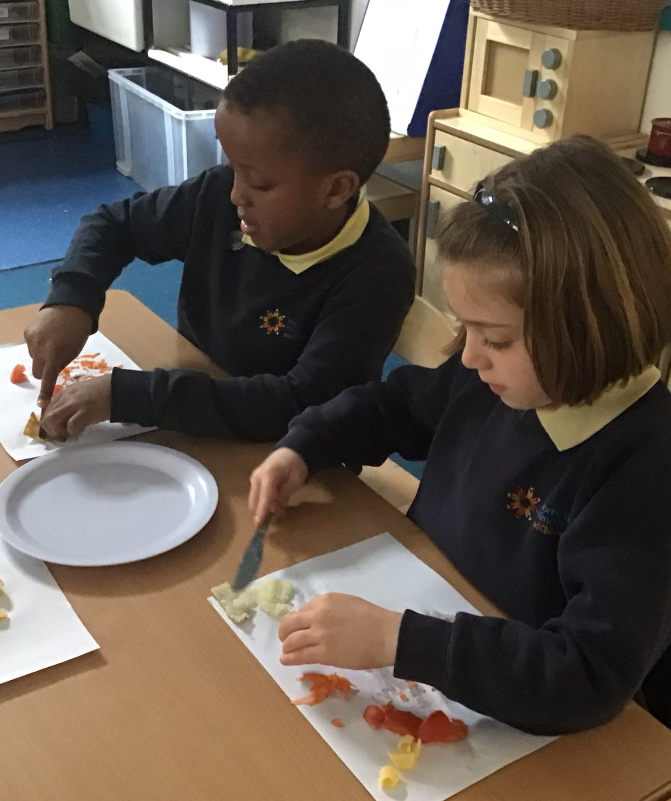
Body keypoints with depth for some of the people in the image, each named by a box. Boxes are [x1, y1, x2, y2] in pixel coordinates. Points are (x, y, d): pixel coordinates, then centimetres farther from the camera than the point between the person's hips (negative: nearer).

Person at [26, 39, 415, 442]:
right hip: (190, 431, 5)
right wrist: (71, 301, -14)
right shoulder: (221, 195, -10)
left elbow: (302, 407, -32)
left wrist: (126, 395, -34)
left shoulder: (377, 274, -25)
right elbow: (113, 224, 6)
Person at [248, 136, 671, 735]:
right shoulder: (502, 374, -7)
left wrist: (396, 640, -40)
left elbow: (593, 676, -33)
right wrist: (301, 450, -2)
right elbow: (398, 404, 13)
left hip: (518, 723, -6)